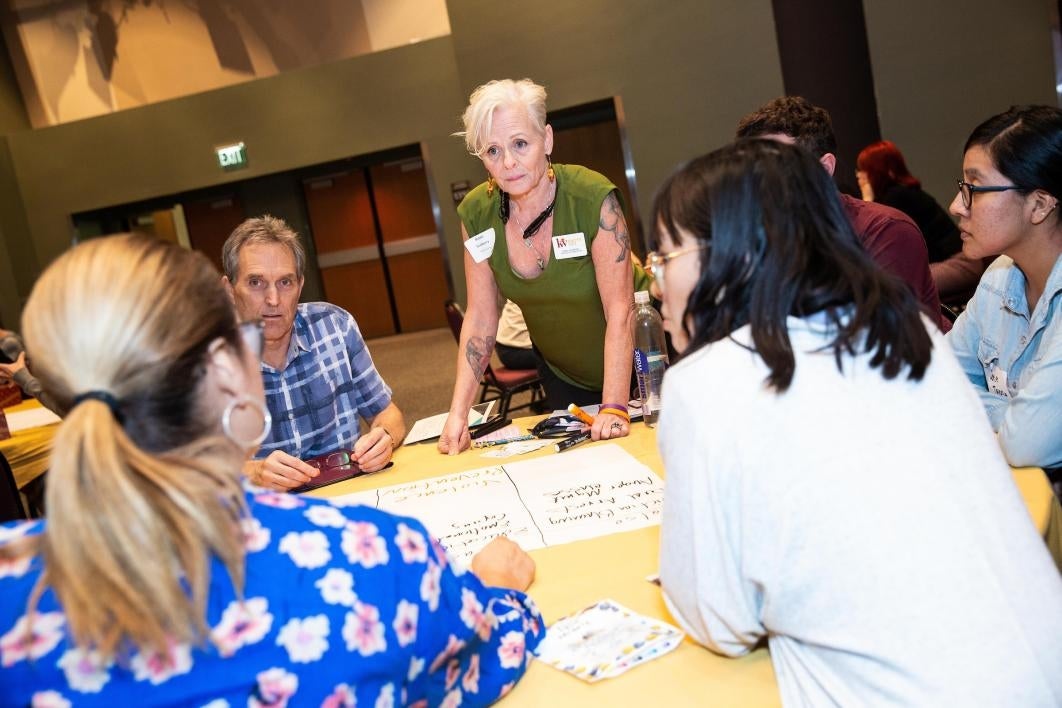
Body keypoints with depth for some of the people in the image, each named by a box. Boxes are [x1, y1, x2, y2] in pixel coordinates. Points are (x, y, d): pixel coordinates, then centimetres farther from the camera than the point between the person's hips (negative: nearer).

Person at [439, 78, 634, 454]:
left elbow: (620, 309, -26)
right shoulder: (476, 213, -15)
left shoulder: (593, 198, -28)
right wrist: (458, 413, -18)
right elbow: (480, 317, -10)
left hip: (627, 373, -4)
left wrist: (614, 408, -33)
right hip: (561, 377, 4)